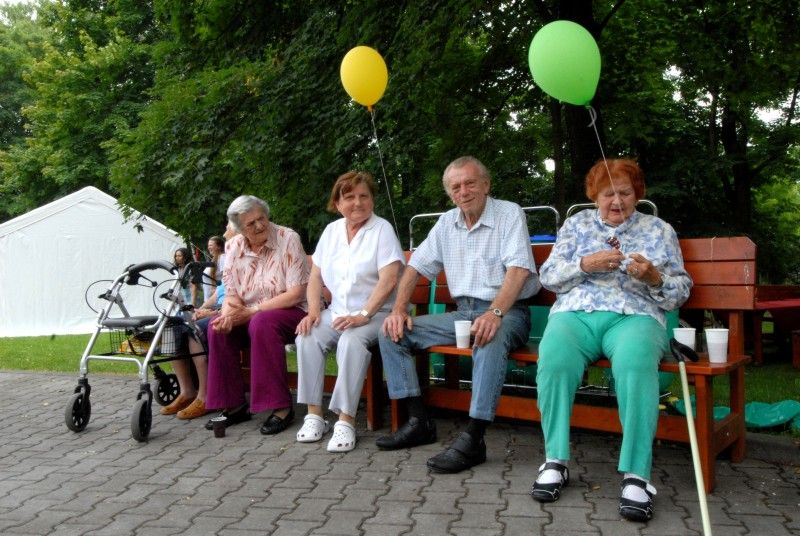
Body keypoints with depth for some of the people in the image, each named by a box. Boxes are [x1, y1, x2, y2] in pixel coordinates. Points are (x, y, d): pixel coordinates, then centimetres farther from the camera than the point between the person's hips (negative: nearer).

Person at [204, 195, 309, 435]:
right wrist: (227, 314, -20)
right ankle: (234, 405, -7)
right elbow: (231, 294, 5)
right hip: (249, 316, 6)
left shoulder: (288, 239, -13)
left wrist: (252, 311, -19)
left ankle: (281, 407, -26)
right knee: (218, 327, -18)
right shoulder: (233, 247, 2)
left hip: (291, 312, -5)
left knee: (262, 323, -34)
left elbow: (296, 294, -18)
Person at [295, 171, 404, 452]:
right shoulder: (331, 231, 12)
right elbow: (316, 276, 12)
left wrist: (362, 315, -24)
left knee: (352, 340, -34)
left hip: (375, 313, -5)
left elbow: (389, 280, -16)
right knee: (307, 337, -21)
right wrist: (313, 310, -4)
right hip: (337, 312, 5)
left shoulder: (382, 229, -5)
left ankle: (346, 420, -28)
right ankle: (314, 414, -14)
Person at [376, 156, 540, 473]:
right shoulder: (447, 223, 13)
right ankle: (419, 422, -6)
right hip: (463, 312, 6)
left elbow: (519, 269, -18)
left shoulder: (509, 214, -4)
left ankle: (473, 439, -36)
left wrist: (495, 313, -34)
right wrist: (399, 309, -1)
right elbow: (415, 267, 14)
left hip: (506, 311, -6)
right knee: (392, 333, -6)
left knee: (491, 338, -41)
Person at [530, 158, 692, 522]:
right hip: (575, 313, 1)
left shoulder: (659, 230, 19)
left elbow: (681, 291, 15)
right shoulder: (578, 223, 21)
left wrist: (654, 277, -6)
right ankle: (555, 461, -22)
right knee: (553, 359, -34)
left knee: (636, 364, -38)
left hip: (635, 316, -1)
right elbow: (548, 276, 13)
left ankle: (636, 474, -32)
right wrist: (585, 264, -5)